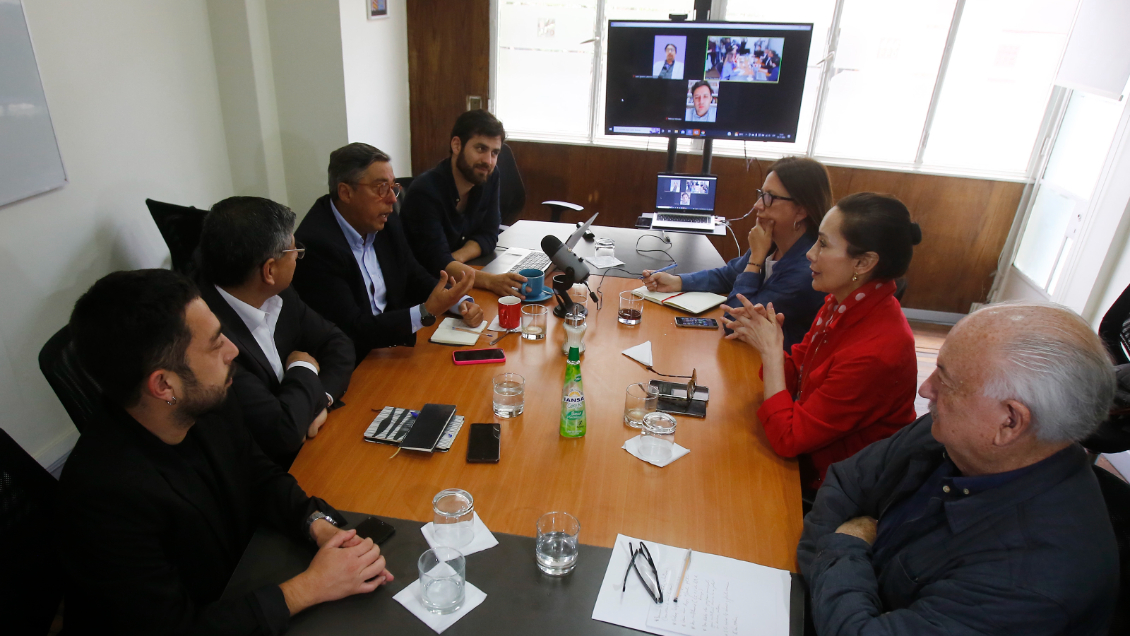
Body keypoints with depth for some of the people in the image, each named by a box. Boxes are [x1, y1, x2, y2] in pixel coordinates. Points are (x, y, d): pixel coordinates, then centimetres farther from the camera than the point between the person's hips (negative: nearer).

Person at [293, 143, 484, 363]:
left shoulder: (387, 223, 3)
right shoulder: (315, 245, -20)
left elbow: (415, 278, 13)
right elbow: (353, 332, -21)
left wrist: (460, 302, -6)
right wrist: (427, 312, -27)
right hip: (353, 366, -7)